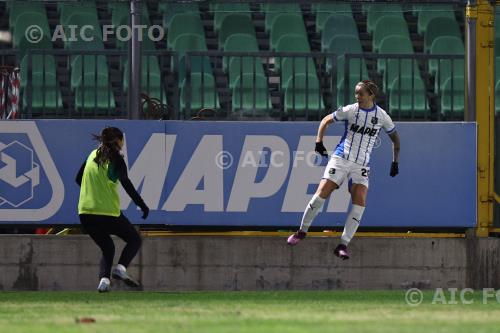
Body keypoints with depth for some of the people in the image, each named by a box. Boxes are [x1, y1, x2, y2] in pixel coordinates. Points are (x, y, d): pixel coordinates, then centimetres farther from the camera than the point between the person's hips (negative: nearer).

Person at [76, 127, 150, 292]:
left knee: (107, 248, 19)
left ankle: (104, 279, -5)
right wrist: (142, 205, -20)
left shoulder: (93, 155, 14)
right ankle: (121, 268, -14)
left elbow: (78, 179, 24)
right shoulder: (115, 158, -5)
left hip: (85, 213, 6)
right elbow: (126, 183, -17)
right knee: (134, 239, 12)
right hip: (108, 213, -6)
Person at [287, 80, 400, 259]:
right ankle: (302, 231, 9)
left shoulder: (381, 116, 0)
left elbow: (395, 137, 16)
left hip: (362, 165, 1)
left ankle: (343, 245, -11)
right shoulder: (350, 110, -3)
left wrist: (395, 161, 12)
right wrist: (319, 142, -5)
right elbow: (326, 120, 9)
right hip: (341, 159, -1)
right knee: (321, 194, -11)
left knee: (360, 203, -15)